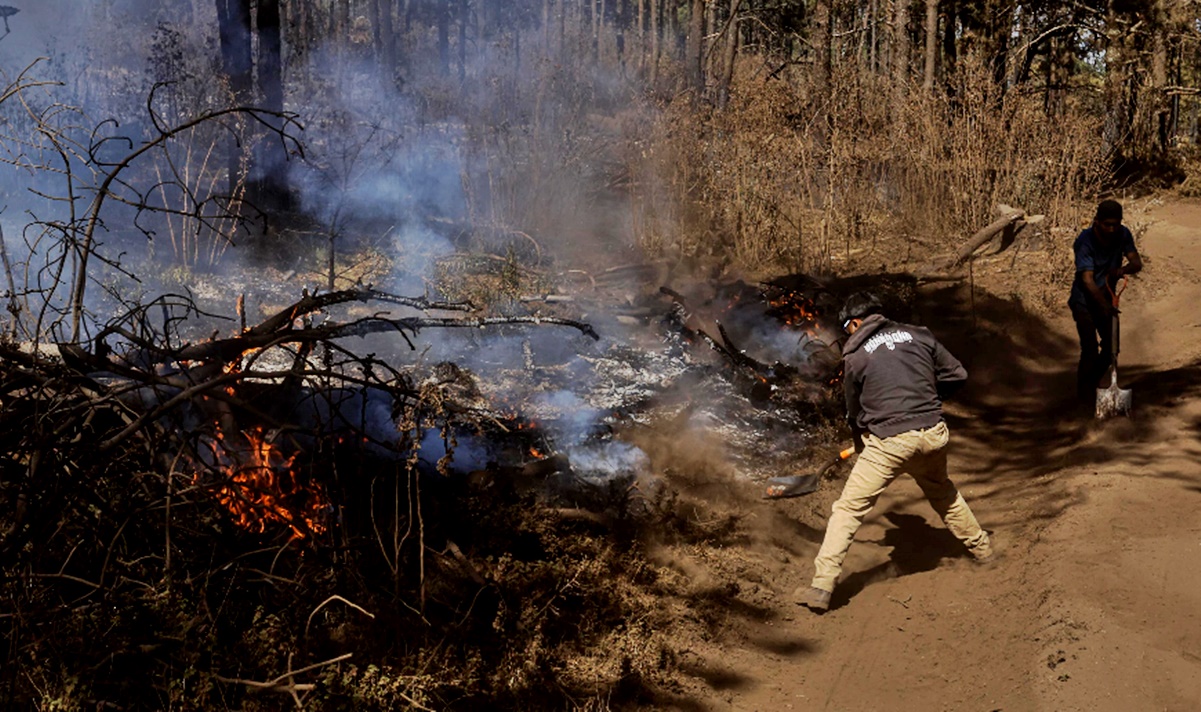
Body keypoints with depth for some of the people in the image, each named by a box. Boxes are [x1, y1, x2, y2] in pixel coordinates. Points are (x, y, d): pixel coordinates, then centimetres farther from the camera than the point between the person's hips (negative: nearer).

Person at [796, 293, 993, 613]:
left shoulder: (855, 356, 2)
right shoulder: (918, 335, 9)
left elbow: (855, 412, 11)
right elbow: (956, 375, 12)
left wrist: (861, 446, 29)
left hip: (889, 442, -5)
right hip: (934, 434, 5)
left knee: (848, 509, 0)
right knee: (942, 492, 33)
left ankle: (821, 587, -5)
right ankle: (981, 547, 48)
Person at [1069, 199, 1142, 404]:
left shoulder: (1123, 235, -9)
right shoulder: (1085, 241, -25)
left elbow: (1137, 263, -12)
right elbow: (1087, 280, -32)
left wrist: (1122, 270, -35)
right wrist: (1104, 304, -45)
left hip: (1106, 298, 5)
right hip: (1084, 300, -5)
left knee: (1110, 347, 8)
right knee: (1090, 348, -9)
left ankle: (1095, 381, 33)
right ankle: (1084, 391, 11)